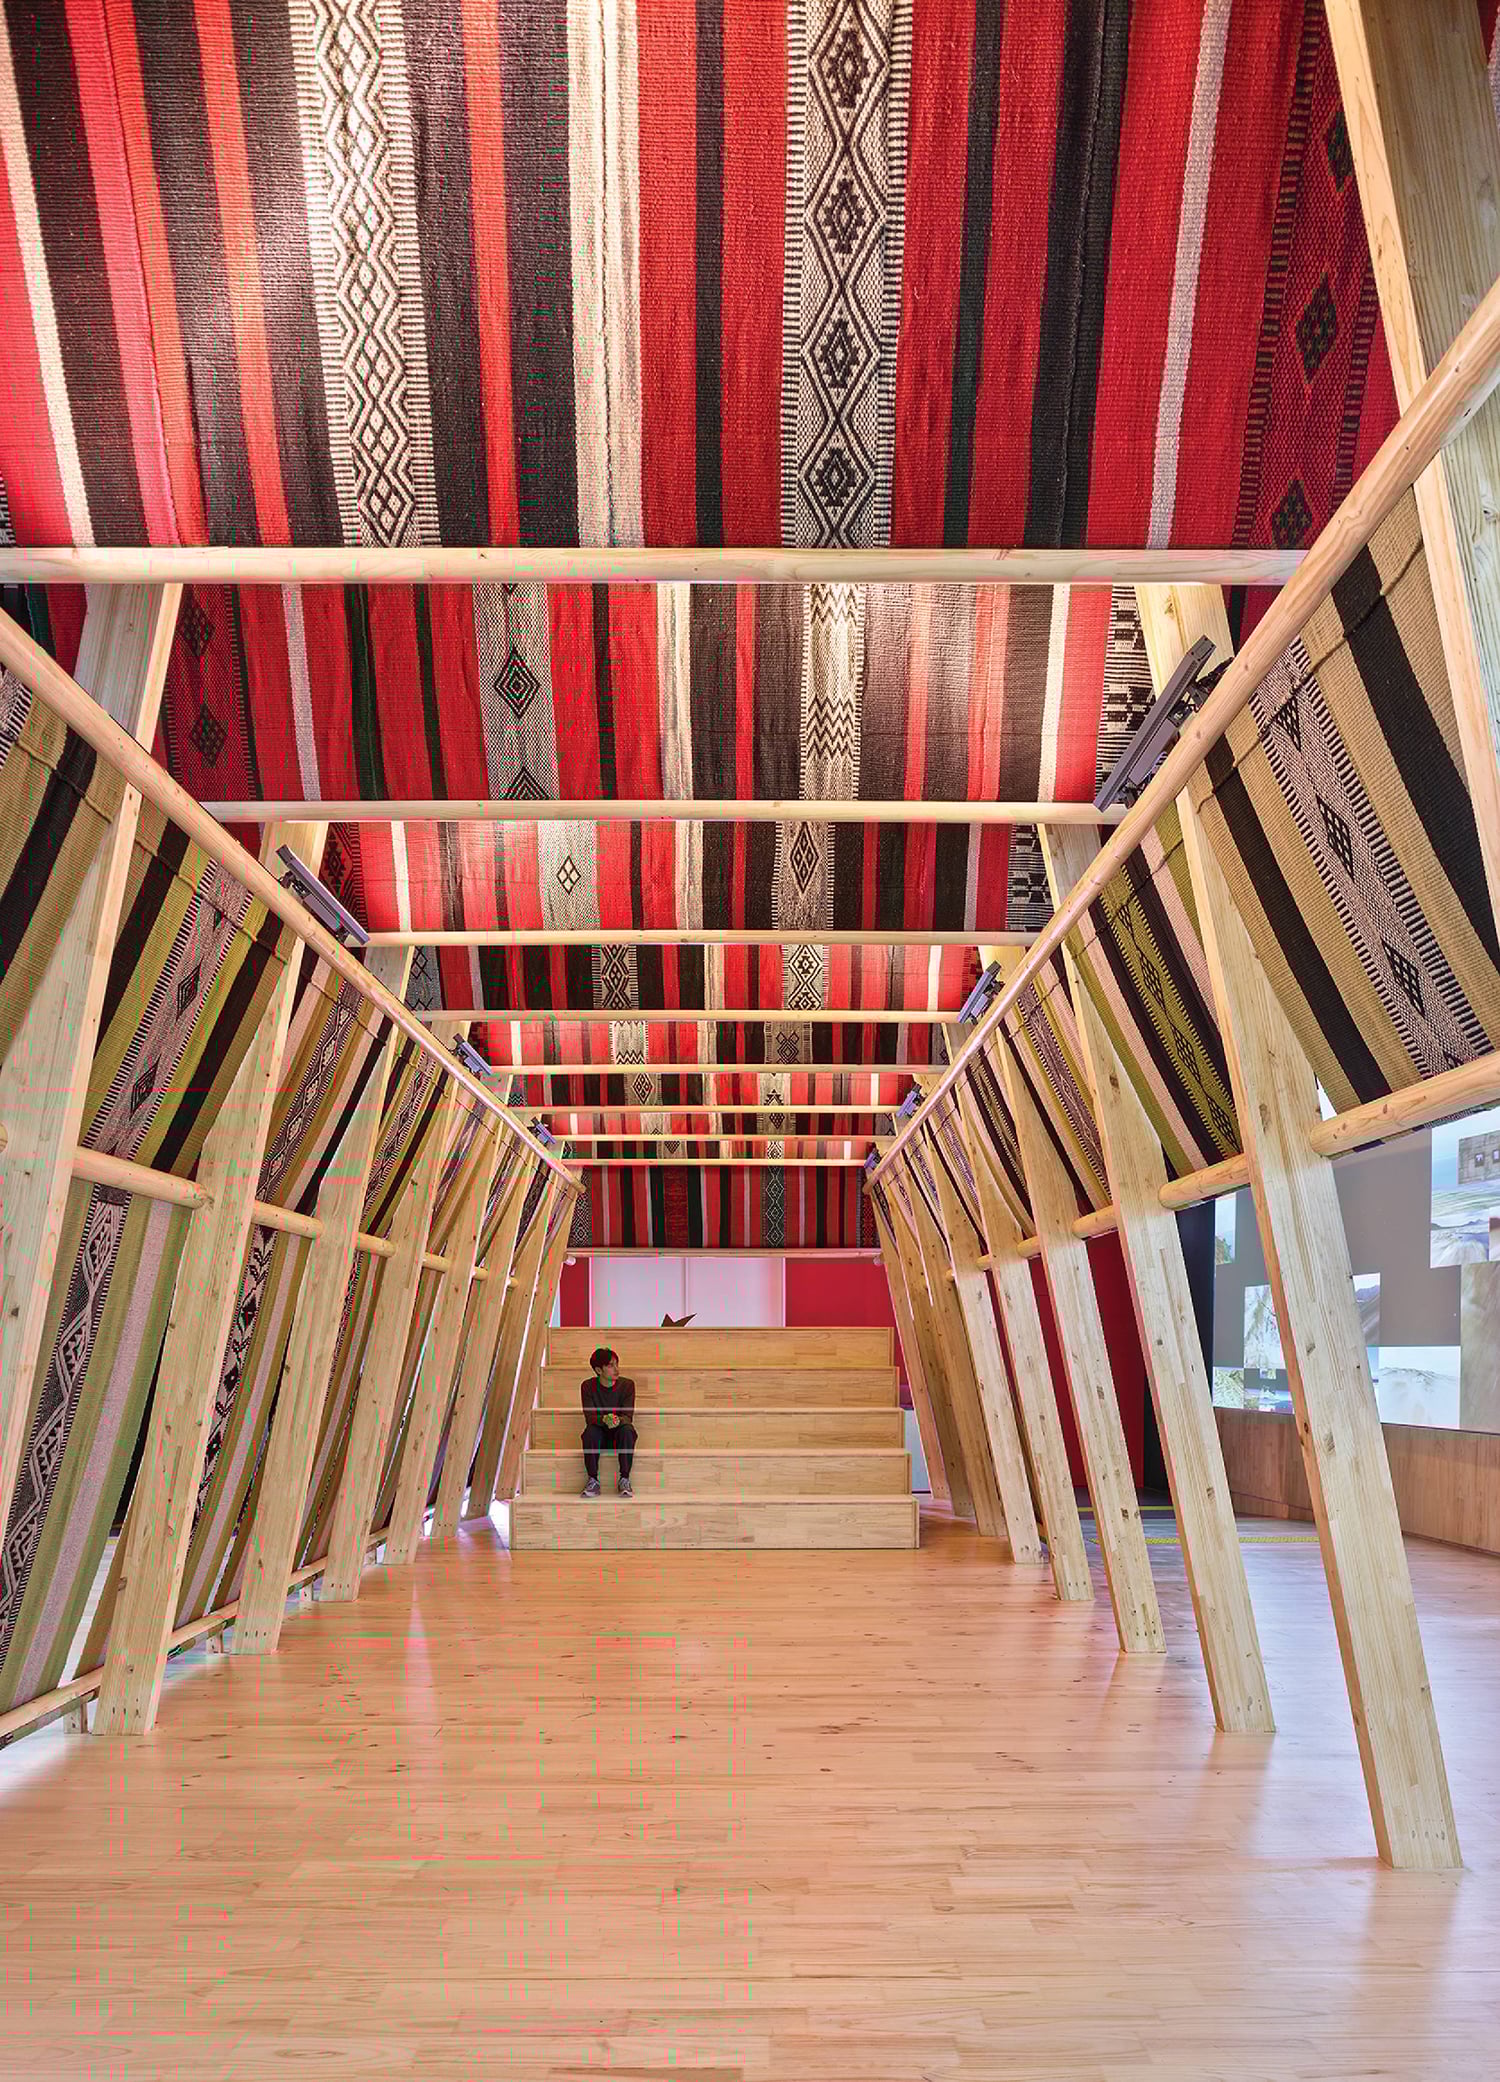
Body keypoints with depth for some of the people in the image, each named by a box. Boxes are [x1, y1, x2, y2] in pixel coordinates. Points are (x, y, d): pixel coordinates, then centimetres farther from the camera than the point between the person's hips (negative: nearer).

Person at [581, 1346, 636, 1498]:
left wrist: (618, 1420, -36)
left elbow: (627, 1416, -11)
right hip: (600, 1433, 0)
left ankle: (625, 1480, -26)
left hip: (619, 1432, 0)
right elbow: (589, 1417, -13)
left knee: (627, 1430, -34)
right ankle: (593, 1480, -25)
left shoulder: (627, 1385, -4)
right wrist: (604, 1420, -36)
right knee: (590, 1432, -34)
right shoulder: (588, 1386, -4)